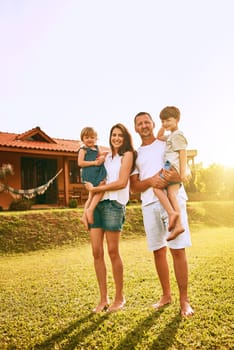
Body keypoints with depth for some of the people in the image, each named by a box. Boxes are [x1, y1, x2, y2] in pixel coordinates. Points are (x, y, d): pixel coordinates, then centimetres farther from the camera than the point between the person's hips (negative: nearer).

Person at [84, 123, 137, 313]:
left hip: (114, 204, -6)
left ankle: (120, 298, 13)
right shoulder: (107, 156, 22)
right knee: (97, 252, 1)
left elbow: (122, 182, -8)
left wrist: (95, 189, -6)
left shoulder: (127, 154, 4)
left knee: (113, 252, -2)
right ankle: (103, 299, 10)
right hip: (97, 204, 6)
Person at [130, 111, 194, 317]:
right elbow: (134, 187, 6)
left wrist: (177, 175, -19)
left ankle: (184, 299, 5)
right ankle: (166, 295, 23)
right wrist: (151, 181, -14)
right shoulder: (135, 155, 15)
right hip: (150, 205, 3)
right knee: (158, 251, 8)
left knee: (178, 250, -7)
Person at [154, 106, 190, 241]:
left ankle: (172, 212, -22)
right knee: (171, 193, -6)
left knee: (157, 186, -13)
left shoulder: (177, 135, -3)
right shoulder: (171, 136, 28)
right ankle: (178, 224, -18)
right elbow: (159, 137, 42)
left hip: (173, 166, -9)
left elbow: (183, 153, -13)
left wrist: (183, 171, -20)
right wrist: (163, 127, 26)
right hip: (172, 167, 9)